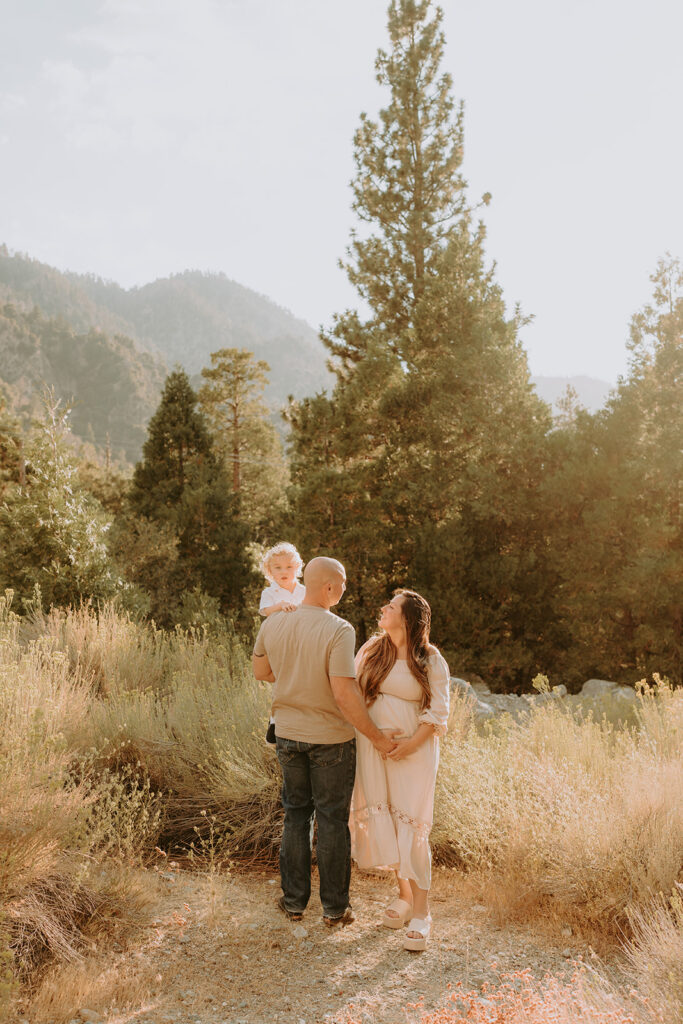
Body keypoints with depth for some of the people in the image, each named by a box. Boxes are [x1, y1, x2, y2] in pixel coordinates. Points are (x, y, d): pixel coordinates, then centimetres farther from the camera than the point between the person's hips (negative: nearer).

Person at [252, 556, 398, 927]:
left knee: (296, 816, 18)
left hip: (288, 734, 5)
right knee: (332, 820, 10)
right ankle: (334, 907, 21)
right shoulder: (338, 630, -22)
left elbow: (260, 671, 11)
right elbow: (344, 693, -26)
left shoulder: (272, 625, -5)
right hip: (331, 739, -4)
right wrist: (376, 737, -16)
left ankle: (294, 901, 27)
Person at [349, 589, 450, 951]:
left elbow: (438, 714, -4)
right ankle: (403, 894, 27)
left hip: (413, 751, -4)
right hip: (372, 747, 4)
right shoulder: (371, 650, 7)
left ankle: (421, 912, 3)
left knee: (411, 826, -6)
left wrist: (412, 743, -16)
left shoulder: (431, 662, -3)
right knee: (381, 820, 8)